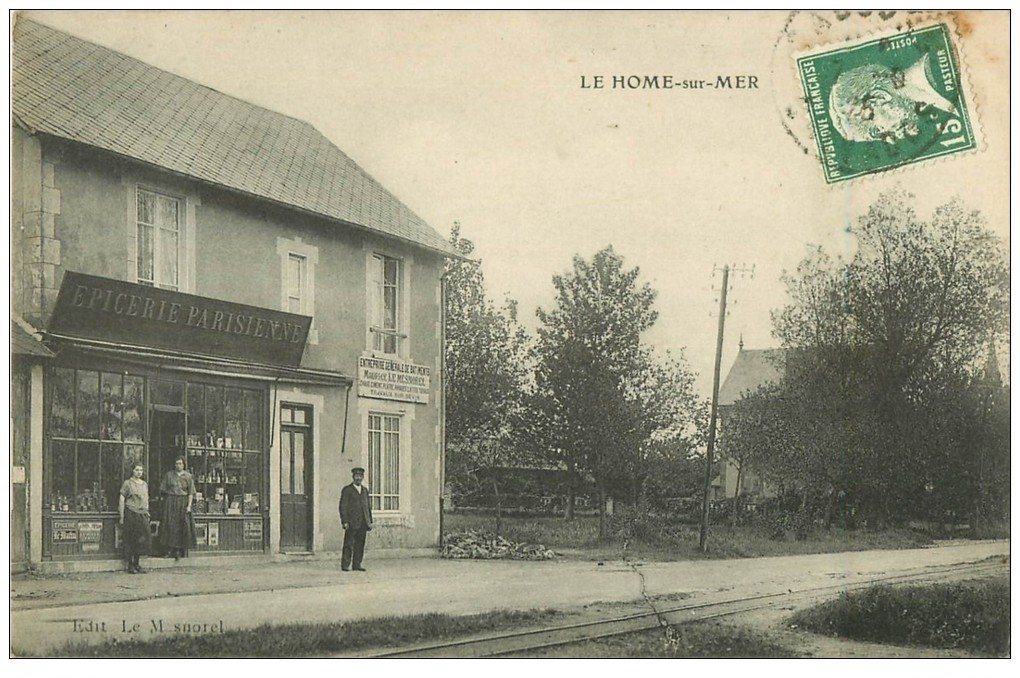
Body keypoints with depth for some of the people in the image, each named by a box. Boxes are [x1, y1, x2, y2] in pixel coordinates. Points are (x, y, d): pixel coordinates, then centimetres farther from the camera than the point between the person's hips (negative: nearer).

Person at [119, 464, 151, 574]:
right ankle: (130, 565, 2)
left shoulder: (145, 484, 15)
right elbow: (122, 500, -5)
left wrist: (147, 513, 15)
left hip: (142, 514, 6)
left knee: (143, 539, 2)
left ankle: (137, 564, 12)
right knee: (131, 540, -3)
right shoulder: (127, 483, -3)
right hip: (130, 514, -6)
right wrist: (122, 517, -9)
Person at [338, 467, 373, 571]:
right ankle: (345, 565, -2)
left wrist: (370, 521, 14)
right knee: (348, 544, -5)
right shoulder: (347, 490, 0)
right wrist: (344, 521, -12)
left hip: (363, 523, 5)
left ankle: (357, 564, 9)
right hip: (352, 523, -5)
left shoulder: (365, 490, 18)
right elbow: (343, 507, -4)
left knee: (360, 544, 4)